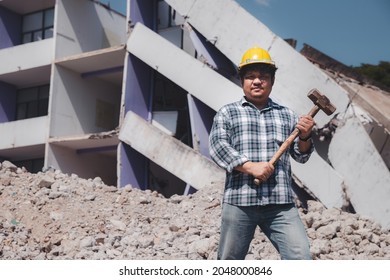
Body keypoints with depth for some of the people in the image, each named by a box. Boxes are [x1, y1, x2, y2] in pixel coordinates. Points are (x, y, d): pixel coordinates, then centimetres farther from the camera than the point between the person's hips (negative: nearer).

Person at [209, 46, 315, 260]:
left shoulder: (287, 115, 17)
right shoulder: (227, 113, 10)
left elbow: (301, 156, 17)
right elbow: (218, 146, -4)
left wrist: (304, 138, -6)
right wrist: (250, 166, -17)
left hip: (280, 204, 2)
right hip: (239, 202, -1)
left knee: (301, 258, -11)